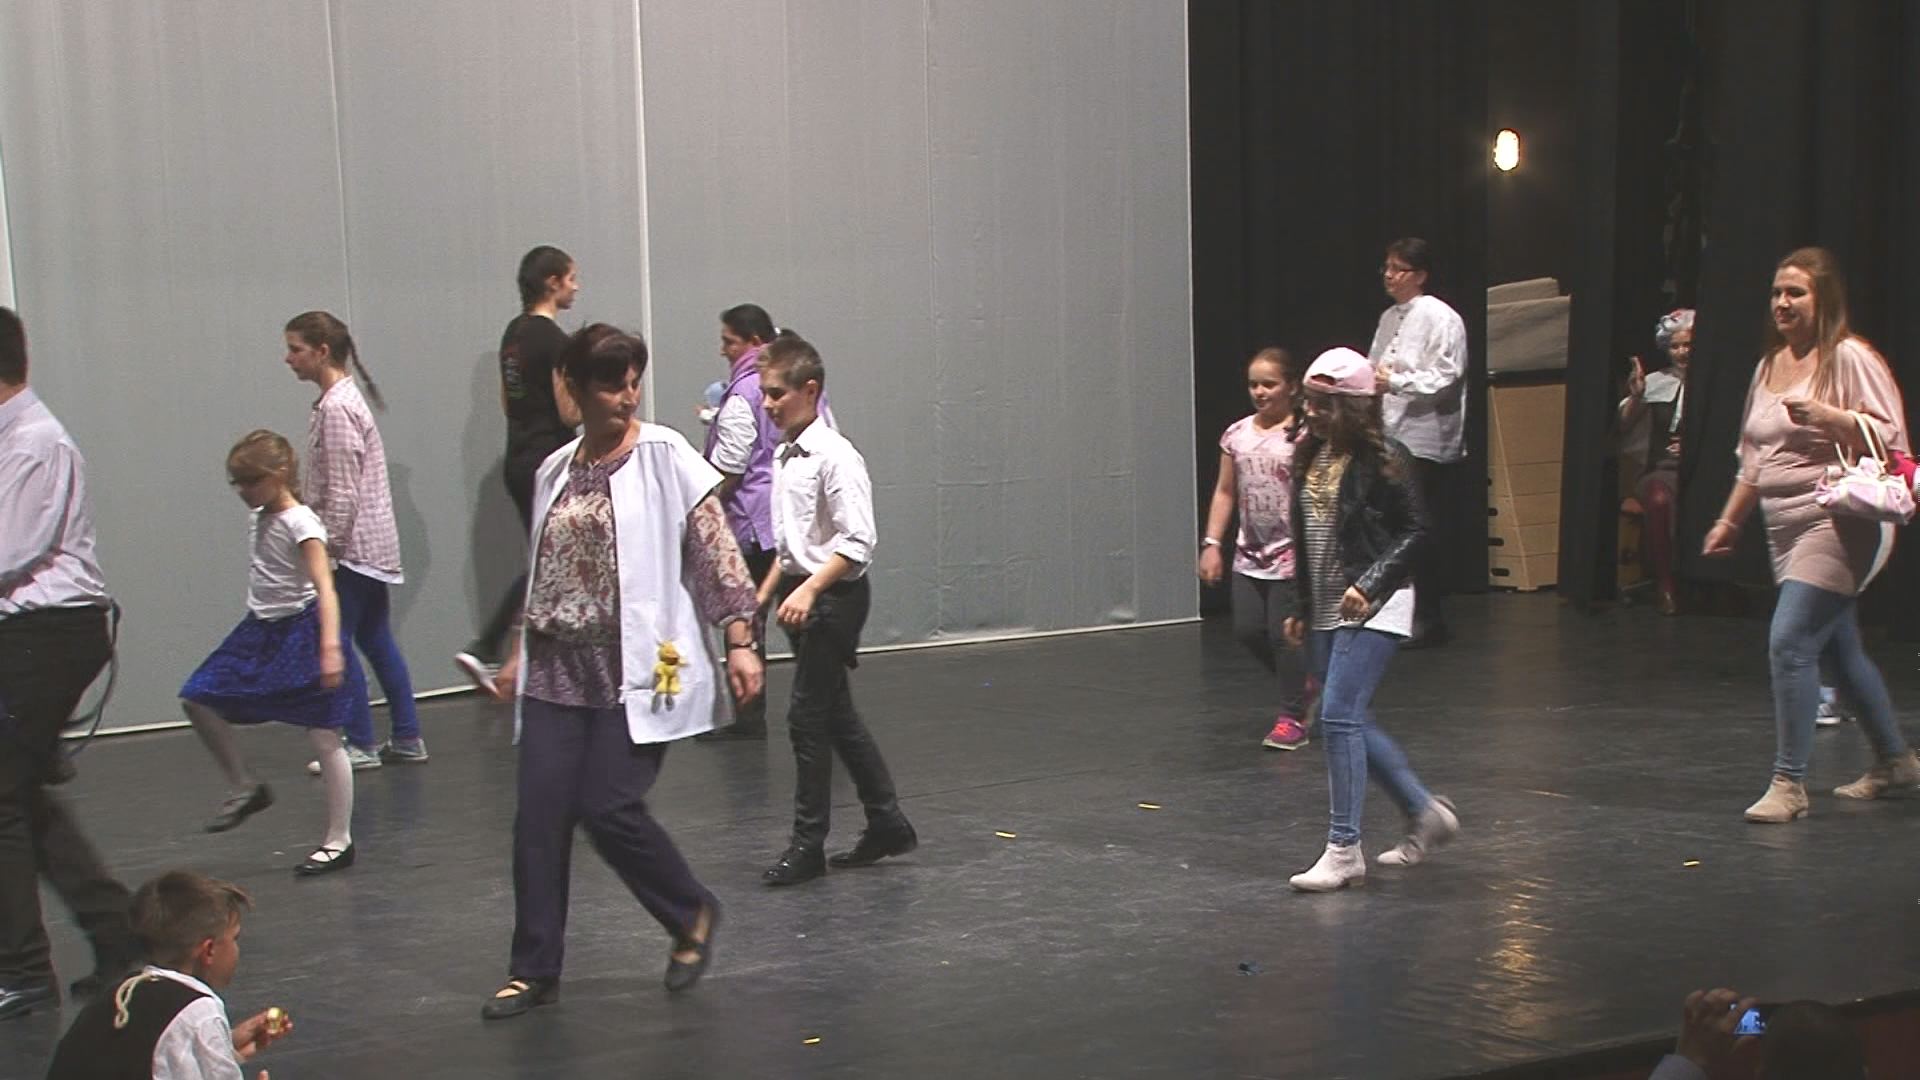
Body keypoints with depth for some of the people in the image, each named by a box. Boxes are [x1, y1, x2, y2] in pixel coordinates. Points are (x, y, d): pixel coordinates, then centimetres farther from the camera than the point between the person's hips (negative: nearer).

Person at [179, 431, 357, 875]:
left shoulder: (300, 523, -17)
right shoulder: (258, 520, 9)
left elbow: (325, 587, -26)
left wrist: (330, 647, -37)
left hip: (301, 631, -9)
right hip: (261, 631, 9)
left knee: (324, 738, -3)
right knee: (198, 700, 3)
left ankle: (339, 841, 5)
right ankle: (245, 788, 18)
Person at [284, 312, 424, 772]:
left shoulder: (336, 409, -17)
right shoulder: (342, 399, 13)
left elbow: (343, 492, -20)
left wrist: (328, 548, -17)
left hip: (353, 545, -10)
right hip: (372, 544, 10)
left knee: (334, 640, -3)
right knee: (375, 639, 13)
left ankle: (361, 744, 3)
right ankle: (407, 738, 18)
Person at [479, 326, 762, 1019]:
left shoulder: (664, 456, -4)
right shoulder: (555, 472, 12)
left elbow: (715, 549, -6)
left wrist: (739, 640, -11)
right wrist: (520, 655, 22)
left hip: (637, 671, -5)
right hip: (559, 672, 5)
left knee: (611, 811, -9)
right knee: (539, 818, 0)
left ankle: (693, 915, 18)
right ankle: (533, 970, 12)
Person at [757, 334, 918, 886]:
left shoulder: (835, 456, -16)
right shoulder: (784, 457, 10)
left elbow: (857, 542, -22)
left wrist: (809, 590, -29)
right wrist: (764, 594, 21)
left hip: (834, 595, -9)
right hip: (800, 594, 9)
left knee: (808, 716, -5)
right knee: (836, 716, 14)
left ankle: (808, 844, 4)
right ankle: (887, 824, 25)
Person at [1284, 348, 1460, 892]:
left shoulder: (1384, 459, -12)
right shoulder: (1310, 455, 9)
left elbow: (1415, 530, -10)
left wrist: (1370, 584, -20)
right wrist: (1300, 608, 17)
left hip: (1372, 608, -8)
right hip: (1326, 611, 8)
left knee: (1340, 716, -13)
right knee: (1351, 722, 11)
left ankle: (1344, 849, -7)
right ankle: (1425, 813, 28)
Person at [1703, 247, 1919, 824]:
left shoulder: (1850, 358, -9)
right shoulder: (1769, 365, 15)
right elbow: (1753, 456, 22)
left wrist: (1828, 416, -27)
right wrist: (1728, 521, 21)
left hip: (1838, 524, -8)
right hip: (1785, 529, 9)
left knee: (1790, 642, -16)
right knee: (1839, 651, 16)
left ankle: (1789, 782, -11)